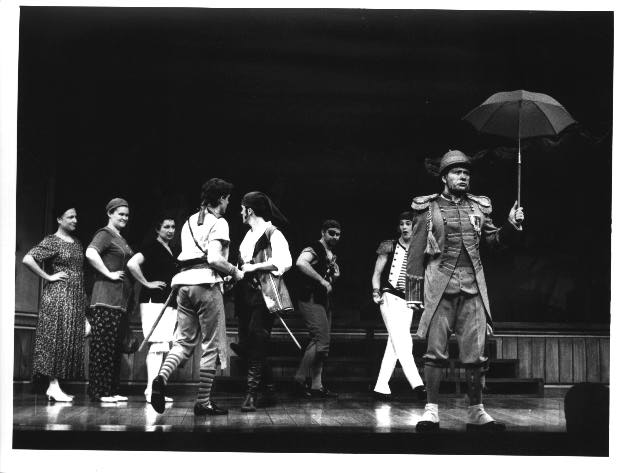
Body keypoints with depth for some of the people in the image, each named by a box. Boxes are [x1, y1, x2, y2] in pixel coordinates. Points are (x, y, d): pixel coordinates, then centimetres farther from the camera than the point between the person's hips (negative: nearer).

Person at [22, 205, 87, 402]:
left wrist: (85, 300, 15)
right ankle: (53, 386, -7)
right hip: (57, 295, -8)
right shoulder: (52, 241, -5)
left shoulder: (77, 243, 17)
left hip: (77, 297, 8)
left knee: (71, 341, 4)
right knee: (56, 339, -8)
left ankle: (54, 386, 8)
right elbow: (27, 259, -15)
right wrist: (48, 277, -12)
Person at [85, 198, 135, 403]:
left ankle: (111, 390, 13)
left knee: (116, 345, 9)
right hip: (106, 297, -9)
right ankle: (100, 391, -6)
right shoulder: (105, 234, -6)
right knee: (103, 344, -8)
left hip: (121, 298, 9)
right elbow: (90, 253, -24)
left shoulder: (121, 239, 22)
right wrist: (109, 274, -18)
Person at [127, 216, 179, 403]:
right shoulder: (152, 247, -7)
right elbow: (132, 264, -22)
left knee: (161, 347, 8)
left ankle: (152, 389, 12)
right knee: (157, 345, -13)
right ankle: (152, 391, -13)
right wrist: (147, 283, -15)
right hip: (154, 301, -9)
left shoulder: (170, 251, 18)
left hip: (170, 302, 9)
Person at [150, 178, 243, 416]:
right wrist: (235, 271, 0)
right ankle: (203, 402, 2)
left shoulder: (189, 222, 20)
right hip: (206, 283, -7)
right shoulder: (218, 223, -3)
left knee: (184, 340, 10)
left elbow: (187, 255, 17)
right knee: (211, 345, 1)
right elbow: (214, 259, -16)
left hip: (183, 282, 7)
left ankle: (162, 377, -18)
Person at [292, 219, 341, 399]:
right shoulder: (313, 249, -12)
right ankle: (299, 380, -8)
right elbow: (300, 263, -33)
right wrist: (322, 280, -29)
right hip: (310, 299, -10)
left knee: (320, 343, 9)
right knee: (321, 341, -16)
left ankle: (316, 386, 12)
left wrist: (335, 274, 7)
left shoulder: (332, 254, 17)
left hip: (323, 300, 10)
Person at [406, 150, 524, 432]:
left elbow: (493, 239, 20)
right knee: (435, 350, -5)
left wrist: (511, 226, 1)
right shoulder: (428, 209, 3)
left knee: (475, 354, 4)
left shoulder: (478, 208, 14)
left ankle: (476, 414, 11)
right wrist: (414, 291, -2)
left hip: (473, 288, 3)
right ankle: (431, 412, -1)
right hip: (439, 286, -3)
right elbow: (416, 252, 2)